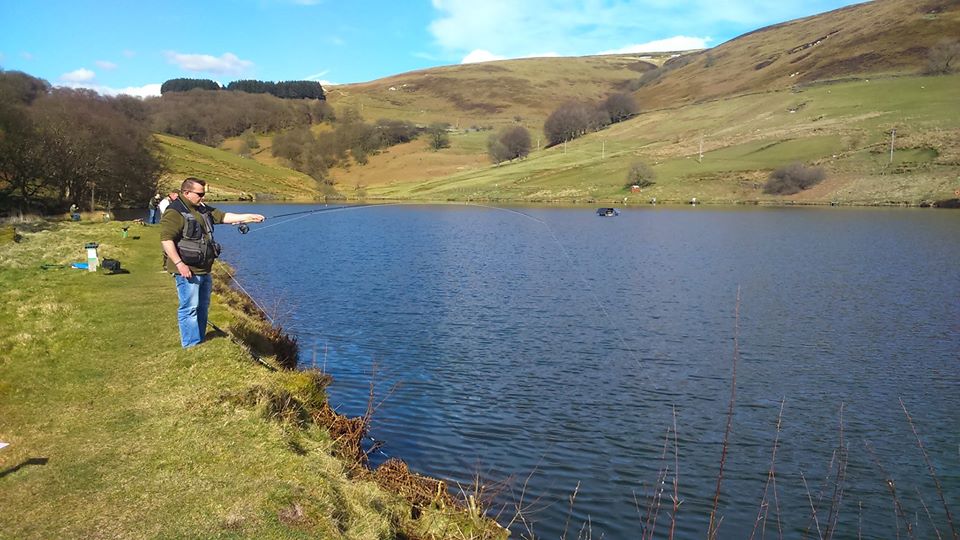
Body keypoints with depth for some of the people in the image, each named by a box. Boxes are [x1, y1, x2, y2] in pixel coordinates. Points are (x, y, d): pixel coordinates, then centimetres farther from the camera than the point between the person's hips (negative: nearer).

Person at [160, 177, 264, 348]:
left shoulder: (203, 210, 14)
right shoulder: (174, 213, -14)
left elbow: (224, 216, 15)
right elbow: (166, 239, -20)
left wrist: (248, 217, 6)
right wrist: (179, 264, -24)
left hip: (204, 270, 9)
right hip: (187, 271, -9)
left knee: (202, 307, 16)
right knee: (189, 309, -6)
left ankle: (200, 343, 27)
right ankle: (191, 347, -2)